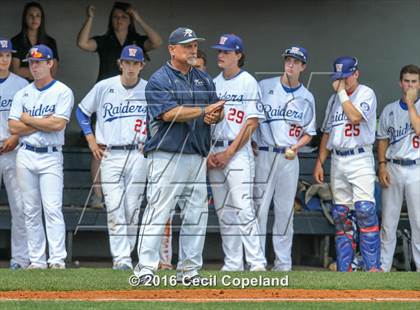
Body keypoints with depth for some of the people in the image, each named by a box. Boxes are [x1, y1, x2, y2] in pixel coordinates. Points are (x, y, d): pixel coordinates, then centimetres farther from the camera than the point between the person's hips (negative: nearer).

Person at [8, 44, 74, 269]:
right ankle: (36, 260, 7)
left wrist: (28, 119, -4)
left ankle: (57, 259, -15)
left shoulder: (62, 92, -1)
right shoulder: (22, 94, 12)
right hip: (25, 156, 4)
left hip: (50, 157, -4)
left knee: (52, 208, -12)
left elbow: (58, 124, -14)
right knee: (31, 211, 4)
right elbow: (13, 128, 2)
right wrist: (42, 123, -7)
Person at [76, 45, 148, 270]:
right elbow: (82, 112, 14)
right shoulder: (104, 87, 2)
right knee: (115, 208, -10)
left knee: (132, 209, 1)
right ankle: (120, 257, -12)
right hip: (109, 156, -1)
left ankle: (126, 255, 12)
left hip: (137, 156, 1)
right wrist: (91, 140, 7)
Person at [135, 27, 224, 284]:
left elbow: (218, 111, 15)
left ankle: (189, 269, 14)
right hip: (167, 156, -7)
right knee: (158, 212, -11)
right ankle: (146, 268, -13)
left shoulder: (204, 79, 18)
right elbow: (170, 113, -17)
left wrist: (214, 116, -9)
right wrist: (204, 111, -18)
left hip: (198, 156, 7)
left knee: (196, 214, 7)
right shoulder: (159, 80, -4)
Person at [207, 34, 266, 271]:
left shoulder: (249, 83, -4)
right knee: (223, 211, 6)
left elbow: (252, 122, -9)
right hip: (214, 153, 7)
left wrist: (229, 153, -13)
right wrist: (208, 153, 2)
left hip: (239, 152, -6)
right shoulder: (214, 84, 14)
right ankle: (233, 264, 11)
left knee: (243, 208, -15)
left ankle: (257, 263, -16)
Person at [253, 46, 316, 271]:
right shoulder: (265, 87, 4)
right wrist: (251, 142, -7)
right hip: (264, 155, -2)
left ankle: (283, 261, 9)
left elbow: (309, 133, 13)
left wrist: (296, 146, -6)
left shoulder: (306, 97, 10)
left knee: (285, 210, 4)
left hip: (290, 158, 2)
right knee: (259, 206, -7)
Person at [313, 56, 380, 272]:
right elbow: (327, 132, 20)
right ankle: (343, 269, 7)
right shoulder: (334, 99, 17)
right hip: (337, 160, 6)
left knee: (364, 210, -17)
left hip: (360, 159, -6)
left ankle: (373, 268, -17)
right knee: (340, 214, 5)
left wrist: (342, 91, -11)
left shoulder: (366, 94, -2)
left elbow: (355, 116, -20)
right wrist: (320, 162, 14)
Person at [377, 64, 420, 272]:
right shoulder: (389, 110, 12)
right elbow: (383, 140, 14)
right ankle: (383, 266, 10)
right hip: (393, 169, 3)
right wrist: (382, 165, 1)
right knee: (388, 221, 5)